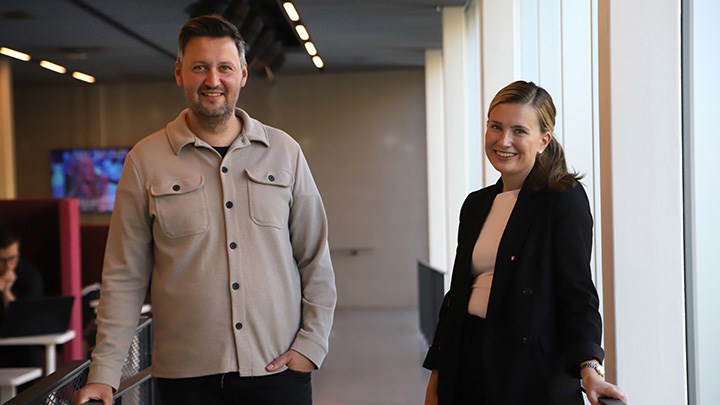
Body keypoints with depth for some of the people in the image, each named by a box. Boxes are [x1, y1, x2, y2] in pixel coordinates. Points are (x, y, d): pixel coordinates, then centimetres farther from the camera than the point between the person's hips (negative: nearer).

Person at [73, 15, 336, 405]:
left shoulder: (284, 151, 4)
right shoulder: (145, 160, 1)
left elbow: (316, 261, 7)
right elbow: (124, 277, 1)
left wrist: (311, 343, -2)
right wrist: (104, 374, -4)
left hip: (279, 370, 1)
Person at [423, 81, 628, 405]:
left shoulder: (565, 199, -8)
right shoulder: (476, 204, 10)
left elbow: (577, 293, -14)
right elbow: (458, 293, 13)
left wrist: (589, 369, -29)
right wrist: (436, 379, 11)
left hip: (534, 371, -5)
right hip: (469, 364, 6)